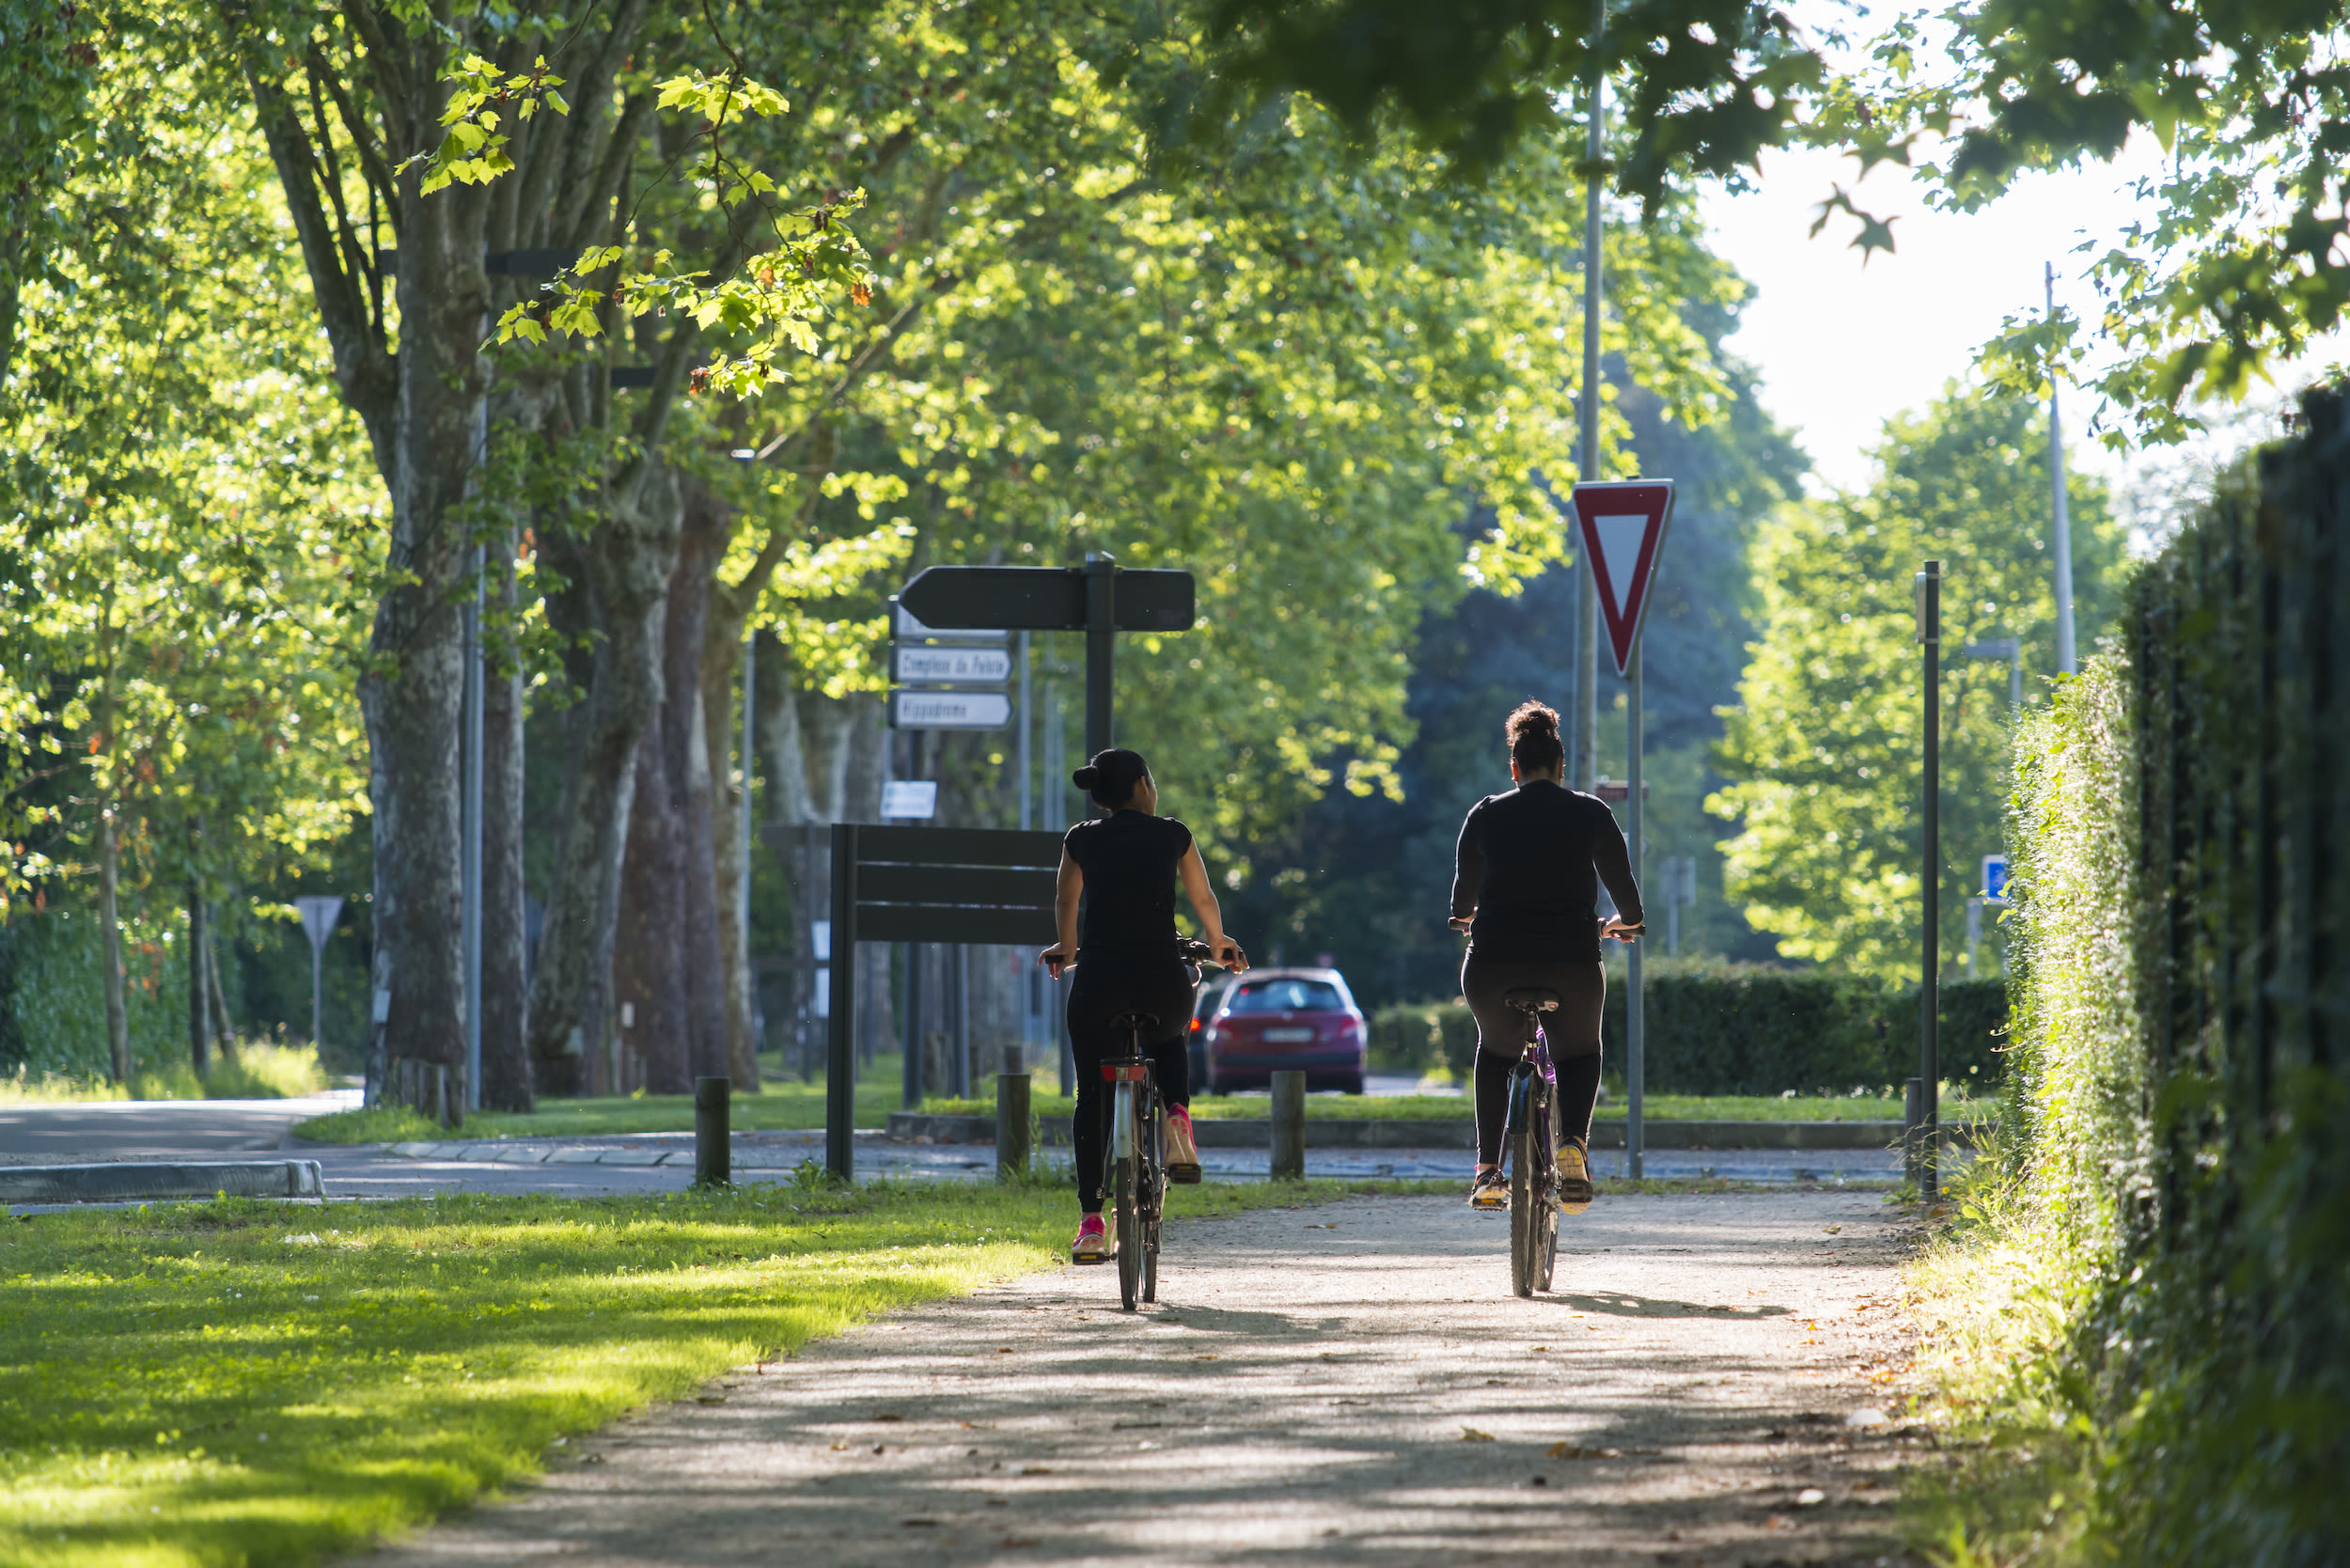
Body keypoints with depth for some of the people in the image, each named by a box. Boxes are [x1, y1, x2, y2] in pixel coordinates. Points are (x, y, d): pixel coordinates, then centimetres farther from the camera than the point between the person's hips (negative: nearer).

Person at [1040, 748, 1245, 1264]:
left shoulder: (1082, 839, 8)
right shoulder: (1173, 835, 7)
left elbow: (1065, 902, 25)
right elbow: (1205, 900, 19)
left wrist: (1067, 947, 46)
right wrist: (1218, 944, 41)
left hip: (1098, 981, 0)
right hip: (1163, 981, 0)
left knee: (1092, 1099, 10)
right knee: (1169, 1040, 35)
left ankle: (1091, 1224, 3)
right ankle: (1177, 1119, 7)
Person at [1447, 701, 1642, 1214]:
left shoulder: (1486, 815, 7)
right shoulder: (1592, 814, 6)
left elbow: (1463, 892, 20)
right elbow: (1624, 888, 15)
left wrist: (1466, 917, 44)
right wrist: (1626, 922, 39)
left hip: (1493, 963, 0)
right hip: (1572, 963, 0)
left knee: (1496, 1051, 31)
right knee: (1580, 1054, 28)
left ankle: (1488, 1170, 17)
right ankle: (1573, 1143, -1)